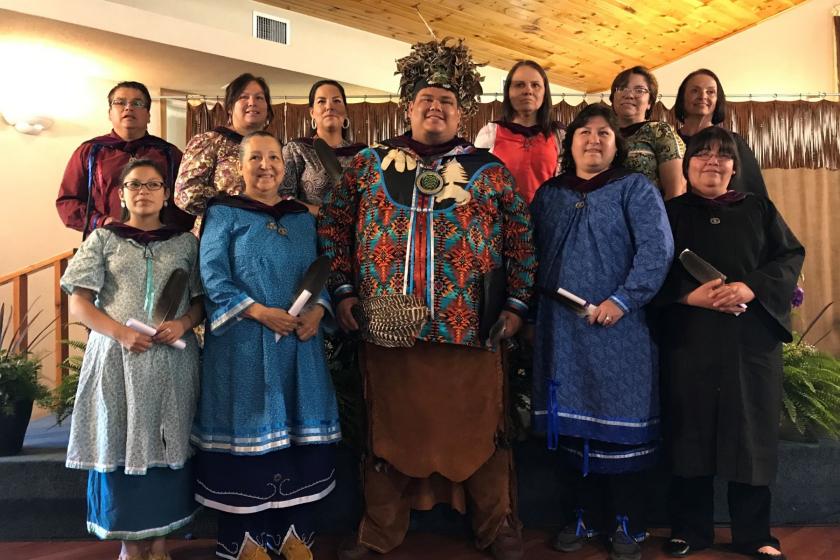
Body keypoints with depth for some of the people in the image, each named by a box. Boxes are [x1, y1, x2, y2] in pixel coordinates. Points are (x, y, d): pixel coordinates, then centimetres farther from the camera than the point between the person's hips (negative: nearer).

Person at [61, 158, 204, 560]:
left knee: (166, 444, 5)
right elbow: (79, 303, 1)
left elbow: (201, 300, 9)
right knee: (121, 443, 3)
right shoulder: (103, 239, 7)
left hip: (171, 360, 1)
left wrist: (183, 323, -13)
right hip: (116, 358, 0)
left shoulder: (185, 242, 9)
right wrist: (121, 333, -14)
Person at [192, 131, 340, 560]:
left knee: (301, 428, 6)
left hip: (299, 341, 5)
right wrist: (259, 311, -17)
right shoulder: (223, 213, 2)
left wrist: (318, 309, -7)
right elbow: (212, 275, -8)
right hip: (243, 342, -4)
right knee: (248, 430, 2)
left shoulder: (303, 219, 15)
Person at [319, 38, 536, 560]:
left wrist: (516, 304, 2)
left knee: (479, 432, 10)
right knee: (390, 431, 13)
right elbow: (333, 225, 12)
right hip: (387, 326, 1)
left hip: (470, 327, -1)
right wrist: (343, 289, 5)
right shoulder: (370, 163, 8)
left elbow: (522, 238, 8)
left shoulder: (489, 171, 6)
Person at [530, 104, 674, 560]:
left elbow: (657, 249, -10)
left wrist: (622, 300, -19)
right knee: (574, 422, 10)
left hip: (618, 327, -3)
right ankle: (587, 516, 25)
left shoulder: (635, 189, 2)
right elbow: (531, 252, 13)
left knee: (620, 424, 2)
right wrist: (534, 306, 0)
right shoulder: (547, 195, 14)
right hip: (561, 327, 4)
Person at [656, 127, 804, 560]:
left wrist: (752, 287, -13)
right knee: (691, 431, 3)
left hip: (752, 339, 1)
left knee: (752, 431, 3)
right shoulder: (669, 212, 10)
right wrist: (689, 295, -16)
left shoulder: (759, 208, 14)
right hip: (688, 340, -1)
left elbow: (791, 256, 5)